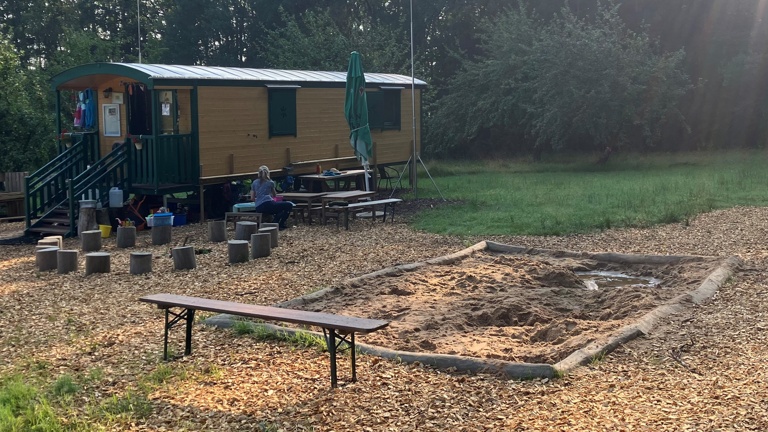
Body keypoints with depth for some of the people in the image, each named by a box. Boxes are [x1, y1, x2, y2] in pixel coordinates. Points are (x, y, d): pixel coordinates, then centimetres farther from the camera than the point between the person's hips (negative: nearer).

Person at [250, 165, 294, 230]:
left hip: (258, 209, 6)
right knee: (289, 205, 5)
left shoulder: (254, 183, 21)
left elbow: (252, 198, 19)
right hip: (268, 204, -6)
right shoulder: (270, 182, 13)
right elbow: (274, 195, 29)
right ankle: (280, 225, -1)